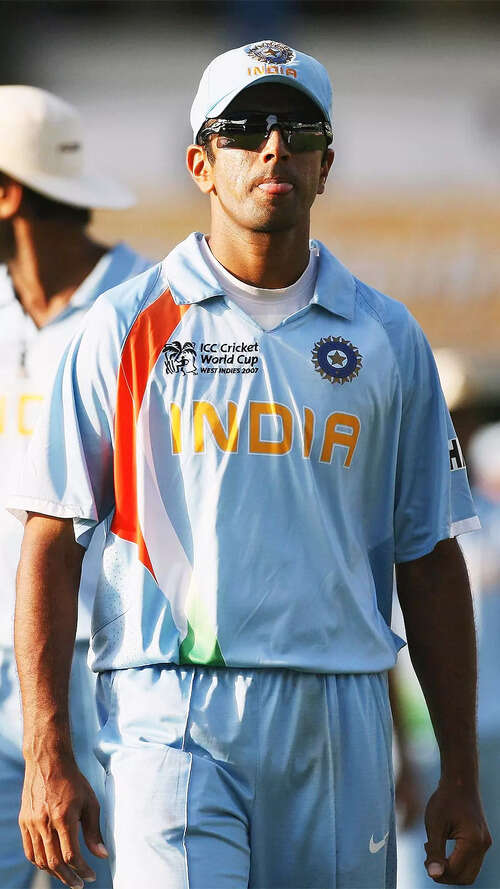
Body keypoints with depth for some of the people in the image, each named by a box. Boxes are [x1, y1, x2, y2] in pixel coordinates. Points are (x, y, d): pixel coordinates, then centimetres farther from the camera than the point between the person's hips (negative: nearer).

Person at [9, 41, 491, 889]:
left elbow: (429, 559, 14)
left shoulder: (387, 340, 12)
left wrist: (460, 775, 9)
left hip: (339, 721, 3)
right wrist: (46, 756, -7)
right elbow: (53, 540, 2)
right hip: (173, 715, -3)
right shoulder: (126, 327, 4)